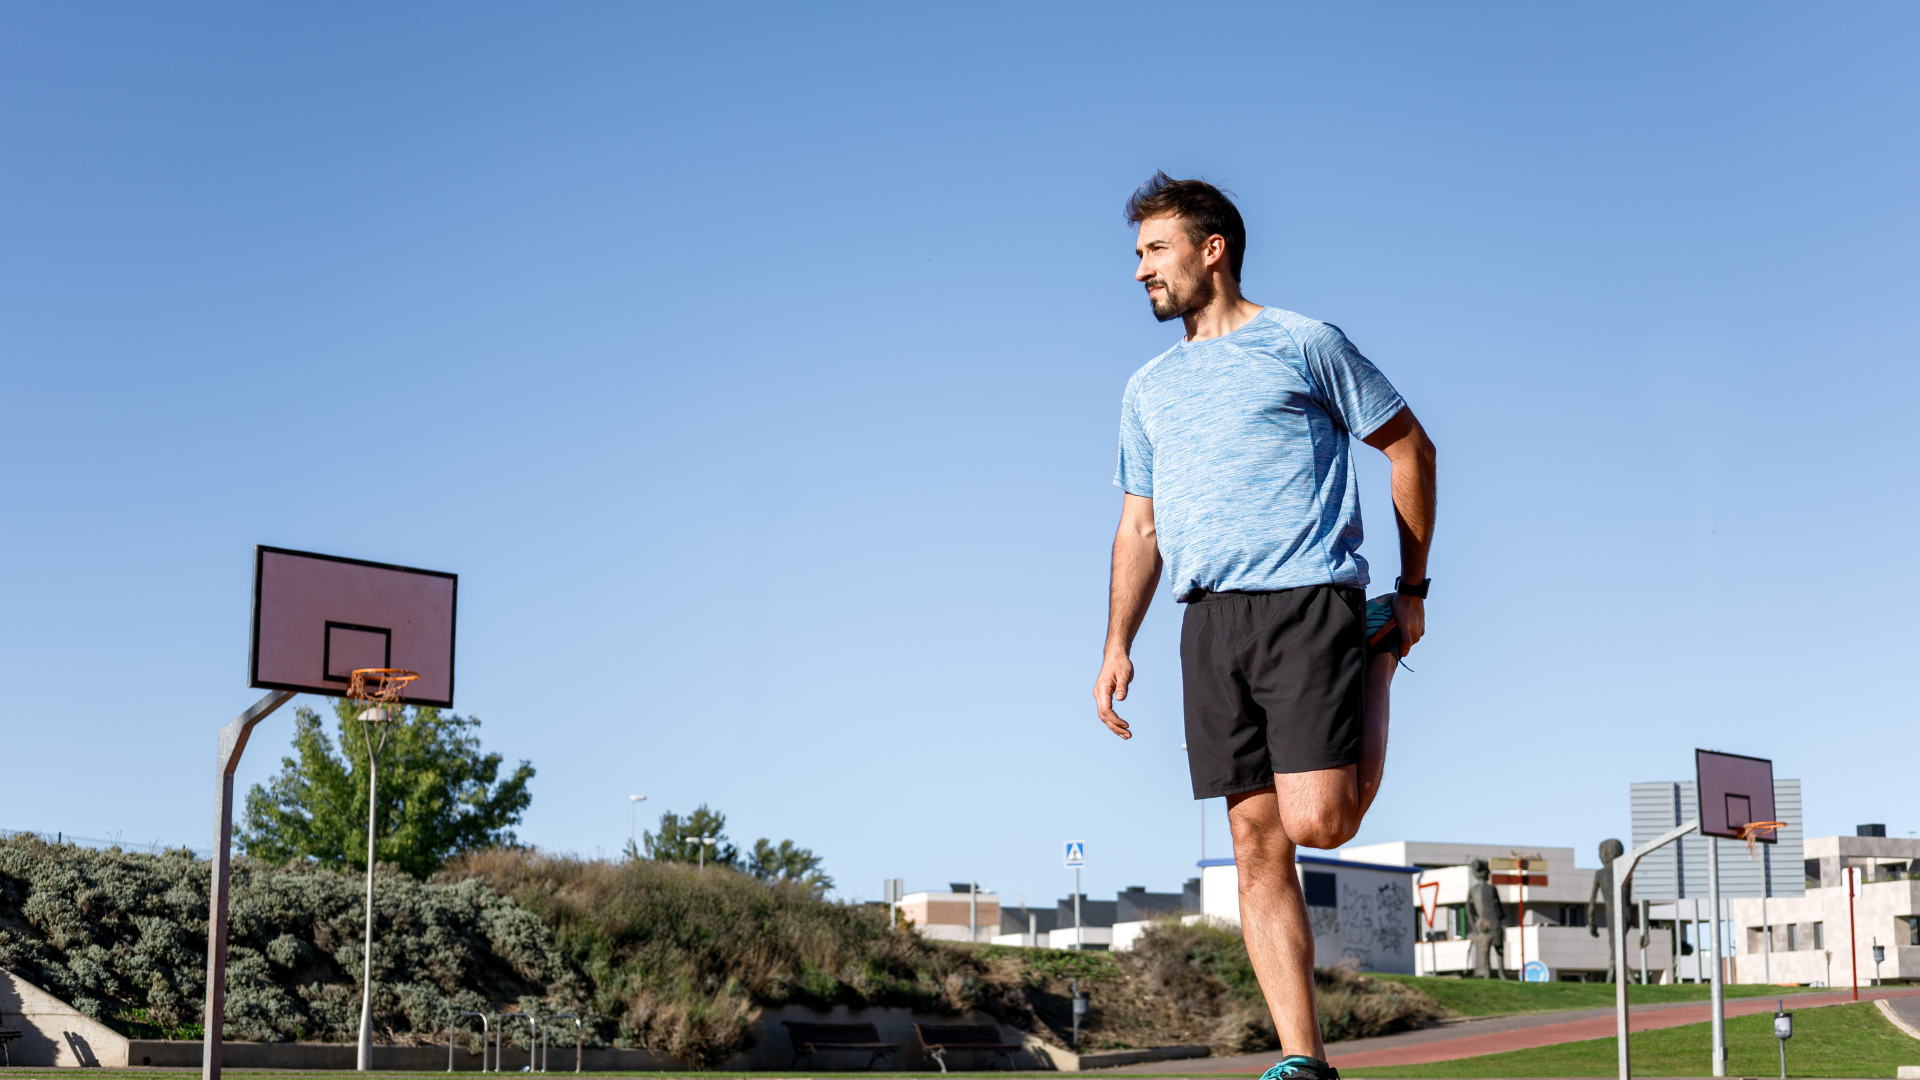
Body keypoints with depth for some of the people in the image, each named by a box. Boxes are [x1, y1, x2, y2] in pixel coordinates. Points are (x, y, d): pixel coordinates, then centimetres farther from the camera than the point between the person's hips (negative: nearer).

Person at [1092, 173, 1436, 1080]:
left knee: (1317, 822, -15)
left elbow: (1410, 447, 9)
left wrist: (1413, 588, 7)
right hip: (1210, 620, 5)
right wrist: (1117, 647, 9)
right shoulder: (1148, 389, 21)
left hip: (1310, 601, -5)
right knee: (1258, 846, -2)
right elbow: (1137, 529, 21)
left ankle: (1379, 666, 16)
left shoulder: (1303, 344, 5)